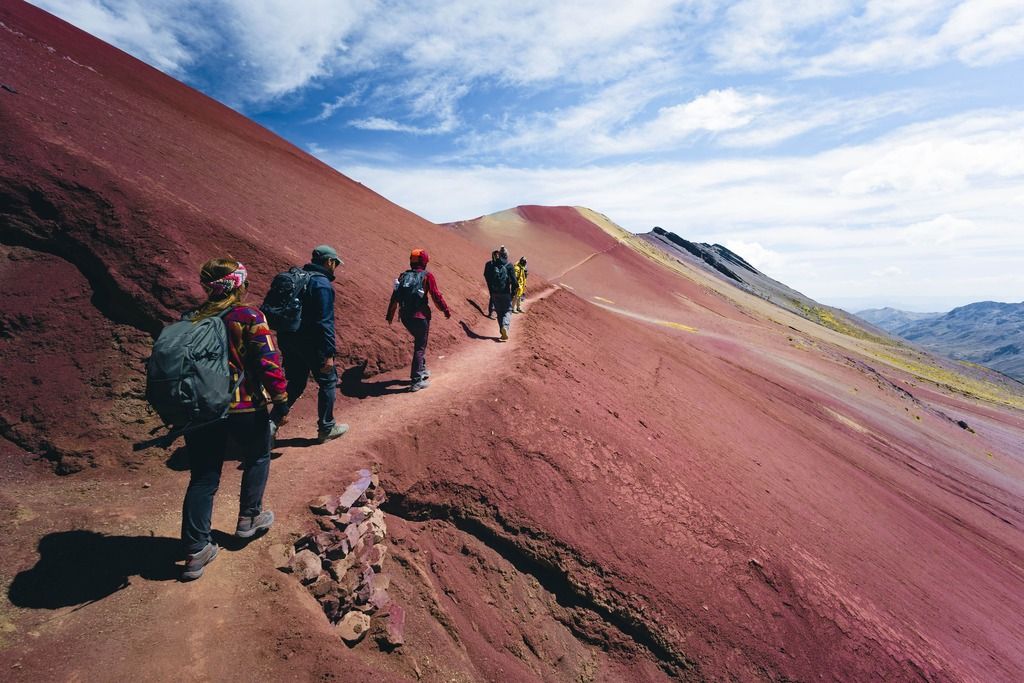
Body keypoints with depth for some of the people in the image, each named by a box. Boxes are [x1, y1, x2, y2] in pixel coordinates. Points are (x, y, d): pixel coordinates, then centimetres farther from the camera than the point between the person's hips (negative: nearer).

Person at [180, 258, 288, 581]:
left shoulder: (191, 320, 5)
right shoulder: (249, 317, -13)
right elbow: (269, 361, -17)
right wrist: (280, 399, -8)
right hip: (244, 407, -5)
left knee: (203, 478, 12)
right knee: (257, 458, 22)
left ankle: (196, 550, 17)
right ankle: (249, 518, 32)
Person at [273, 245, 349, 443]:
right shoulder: (322, 284, -16)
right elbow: (324, 322, -22)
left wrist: (286, 341, 22)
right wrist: (329, 354, -21)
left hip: (288, 339, 8)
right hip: (310, 343, -8)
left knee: (296, 383, 19)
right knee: (328, 382, 8)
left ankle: (272, 422, 12)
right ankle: (326, 428, 17)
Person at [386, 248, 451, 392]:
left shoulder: (403, 276, 9)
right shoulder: (427, 276, -7)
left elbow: (394, 297, 11)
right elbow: (436, 295, -10)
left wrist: (390, 315, 19)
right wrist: (446, 310, 1)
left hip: (405, 316, 6)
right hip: (420, 316, -6)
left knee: (419, 341, 26)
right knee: (420, 346, 2)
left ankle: (422, 370, 36)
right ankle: (416, 381, 2)